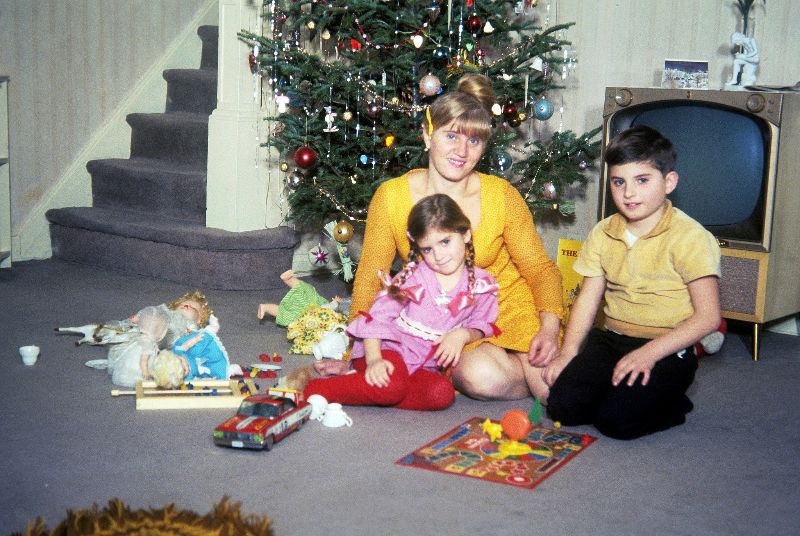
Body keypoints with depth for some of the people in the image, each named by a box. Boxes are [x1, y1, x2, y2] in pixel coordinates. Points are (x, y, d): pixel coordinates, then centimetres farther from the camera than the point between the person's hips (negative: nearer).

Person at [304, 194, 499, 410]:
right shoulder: (412, 278, -8)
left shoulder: (482, 285, 1)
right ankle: (315, 390, -20)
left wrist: (463, 334, -14)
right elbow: (377, 318, -11)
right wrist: (374, 360, -27)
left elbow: (481, 327, 11)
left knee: (443, 394, -29)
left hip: (424, 366, 4)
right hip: (388, 350, -4)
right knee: (391, 386, -36)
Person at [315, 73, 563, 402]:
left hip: (508, 303, 1)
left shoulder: (501, 196, -10)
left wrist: (549, 327, -21)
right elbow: (369, 280, -4)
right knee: (483, 377, -32)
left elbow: (540, 269, -3)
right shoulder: (391, 197, -12)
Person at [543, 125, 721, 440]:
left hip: (668, 349, -5)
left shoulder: (690, 237, -11)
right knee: (562, 406, -15)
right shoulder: (603, 234, 7)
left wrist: (649, 353, -22)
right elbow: (587, 299, 10)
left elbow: (707, 316, -14)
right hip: (610, 340, 5)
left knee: (616, 420, -24)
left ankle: (671, 405, 6)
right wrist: (568, 352, -4)